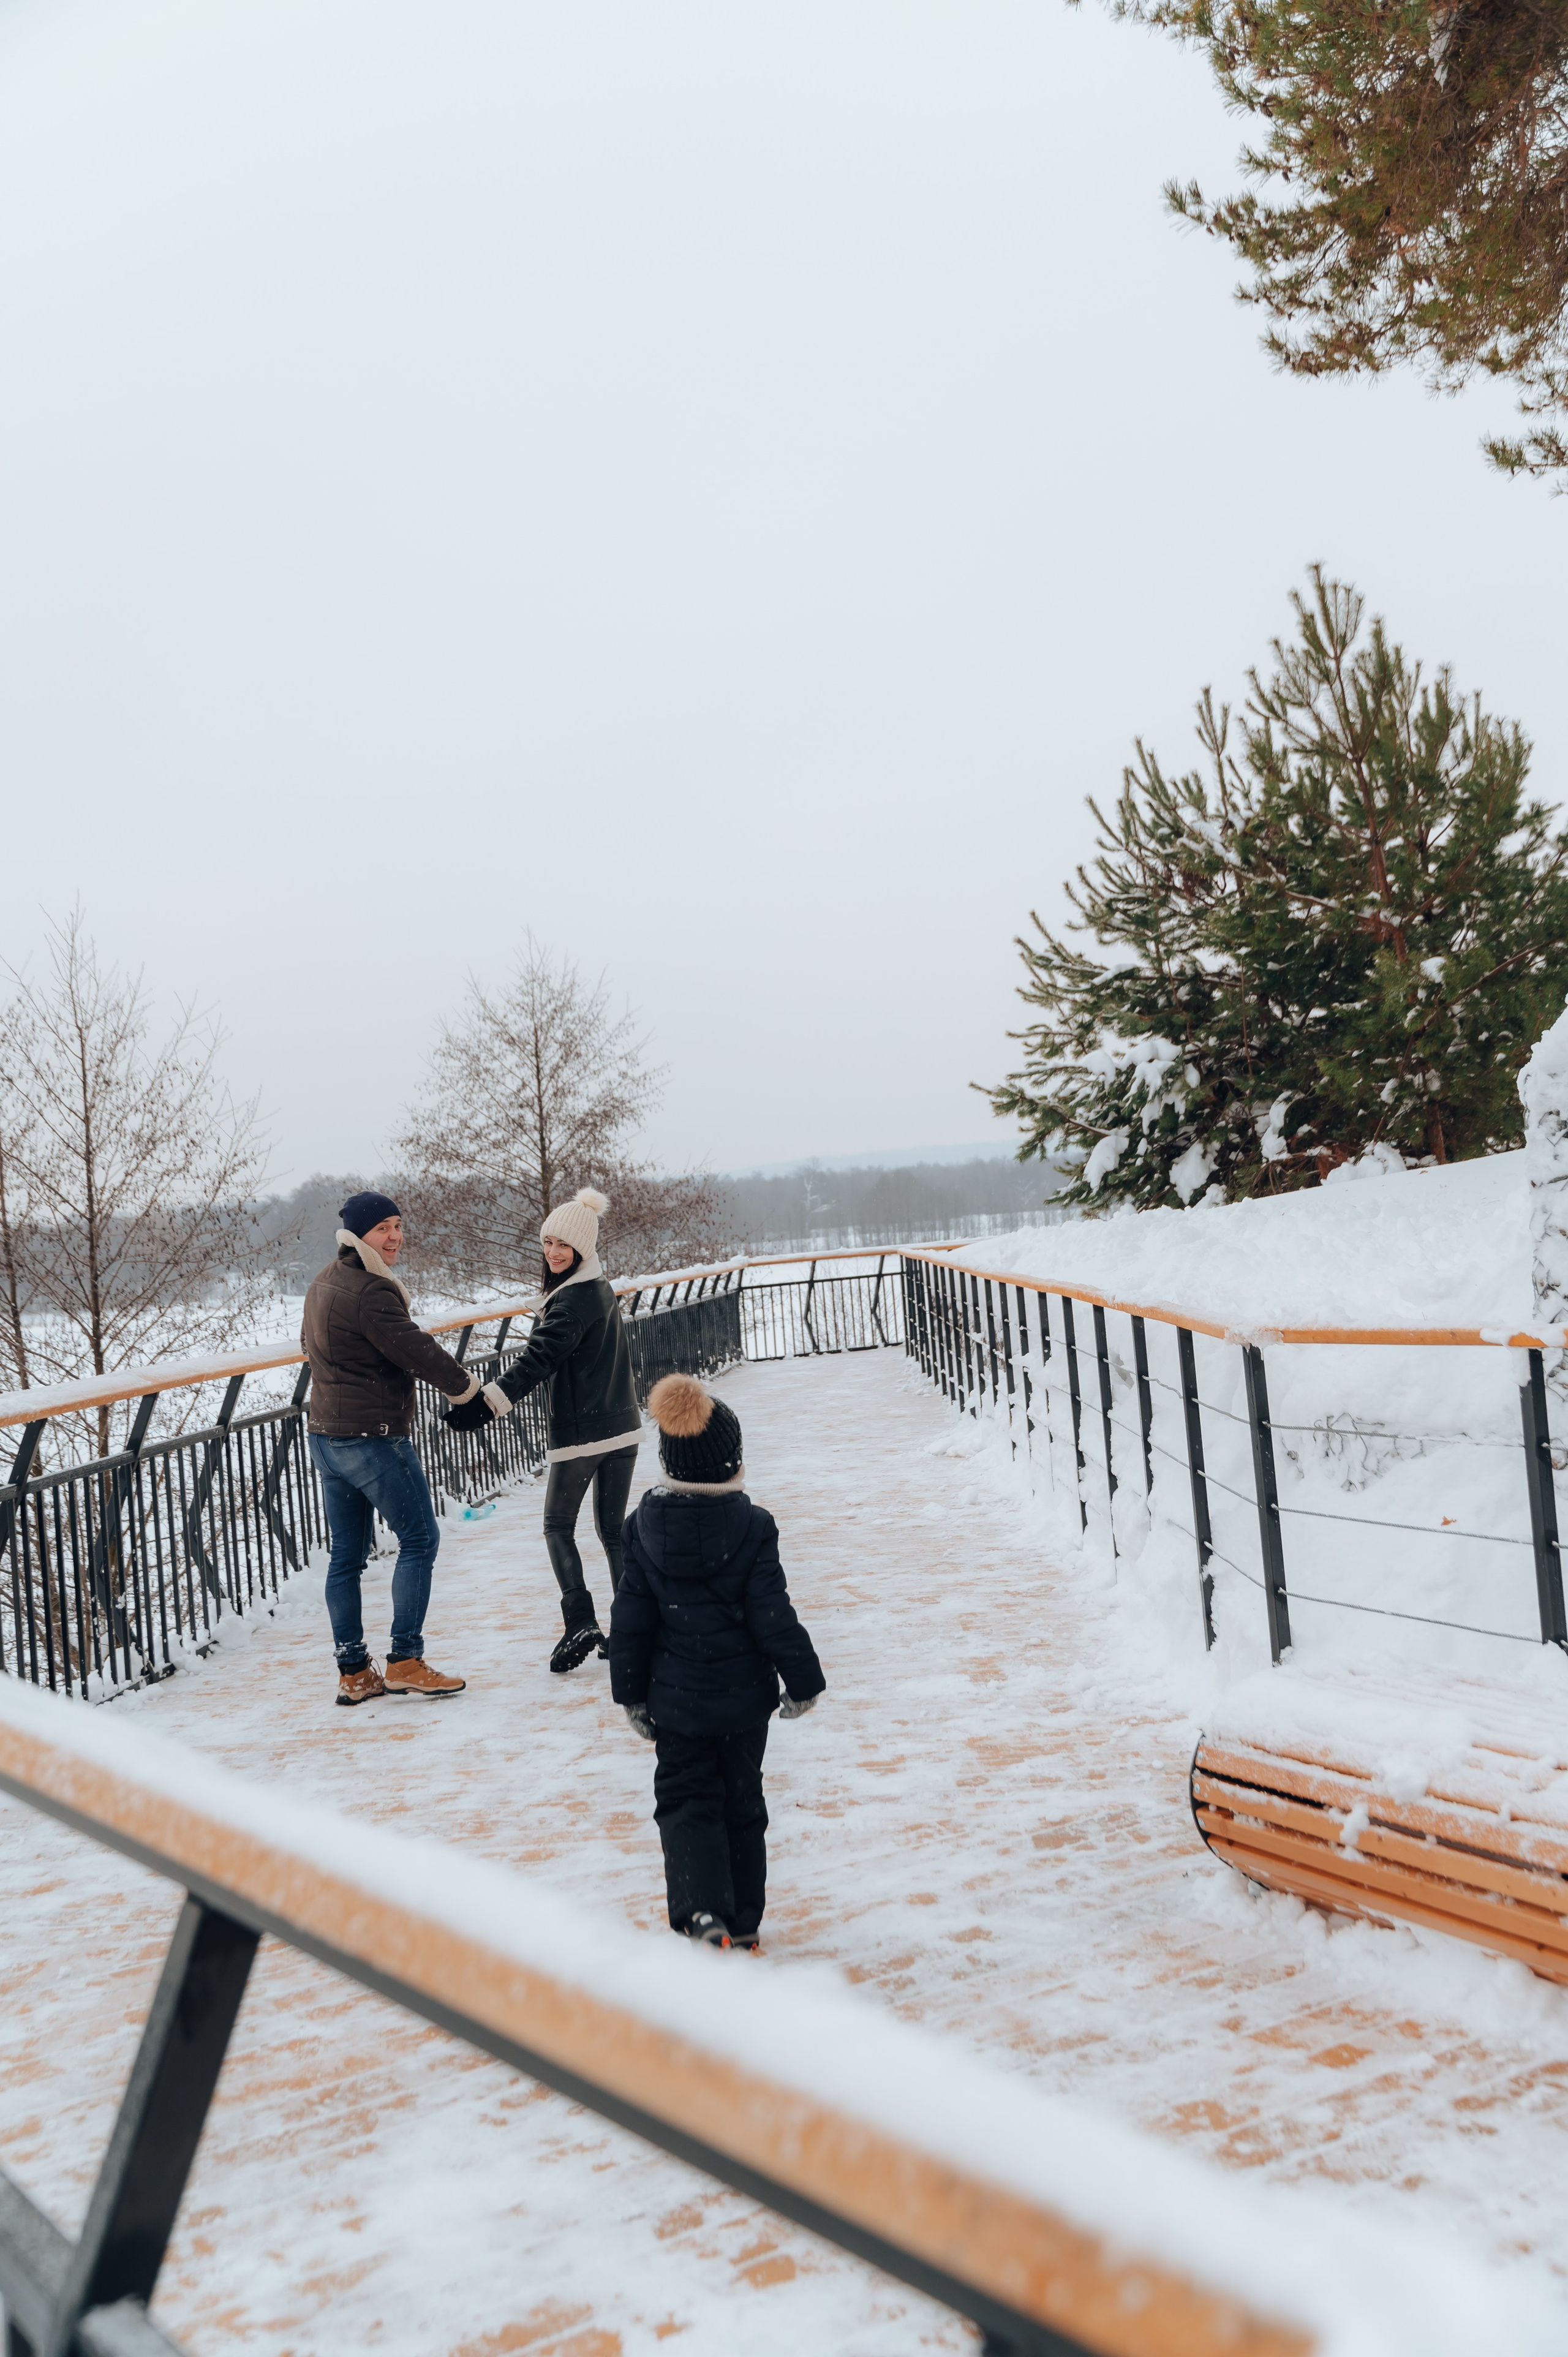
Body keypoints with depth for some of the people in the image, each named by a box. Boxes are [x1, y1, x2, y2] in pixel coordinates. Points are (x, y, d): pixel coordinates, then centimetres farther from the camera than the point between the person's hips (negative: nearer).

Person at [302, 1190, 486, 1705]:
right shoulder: (371, 1292, -19)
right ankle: (405, 1661, 0)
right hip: (374, 1438, -9)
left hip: (326, 1436, 10)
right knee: (419, 1539, 1)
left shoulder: (323, 1284, 13)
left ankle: (353, 1673, 15)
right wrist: (465, 1385, -3)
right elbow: (417, 1350, -18)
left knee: (347, 1553, 11)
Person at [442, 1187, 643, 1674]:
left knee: (559, 1528, 7)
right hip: (622, 1428, 8)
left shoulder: (572, 1300, -17)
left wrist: (486, 1403, -33)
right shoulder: (601, 1289, 11)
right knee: (613, 1530, 12)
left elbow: (537, 1360, -27)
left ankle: (580, 1623, -4)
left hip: (580, 1433, -8)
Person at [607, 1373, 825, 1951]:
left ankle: (702, 1909, -8)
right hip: (743, 1695, 0)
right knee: (741, 1802, 15)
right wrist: (804, 1682, 1)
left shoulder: (646, 1527, -7)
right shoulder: (751, 1527, -14)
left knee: (686, 1800, 11)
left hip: (676, 1697, 1)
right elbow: (773, 1617, -12)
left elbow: (631, 1619, -2)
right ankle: (743, 1921, 23)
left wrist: (632, 1694, 9)